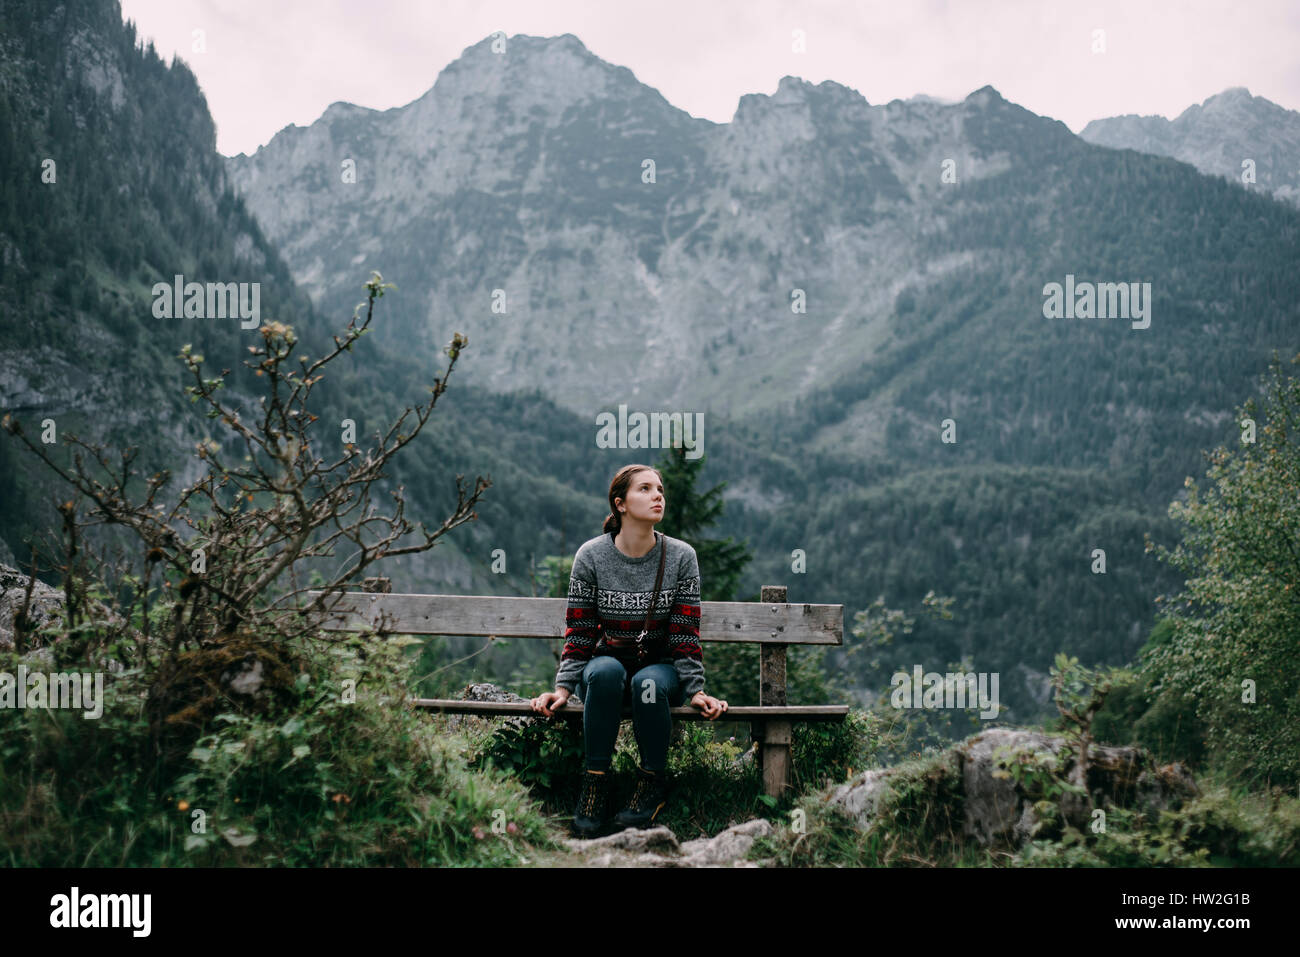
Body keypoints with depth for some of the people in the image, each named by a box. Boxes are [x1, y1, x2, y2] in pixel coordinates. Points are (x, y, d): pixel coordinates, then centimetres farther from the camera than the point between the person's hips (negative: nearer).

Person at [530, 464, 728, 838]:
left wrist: (695, 690, -13)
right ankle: (596, 782, -25)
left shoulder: (681, 557, -4)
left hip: (662, 664, 0)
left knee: (648, 683, -36)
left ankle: (653, 784, -14)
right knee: (605, 670, -36)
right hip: (609, 660, 0)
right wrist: (563, 687, -11)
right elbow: (578, 631, -2)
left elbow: (685, 634, -4)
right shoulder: (591, 556, -5)